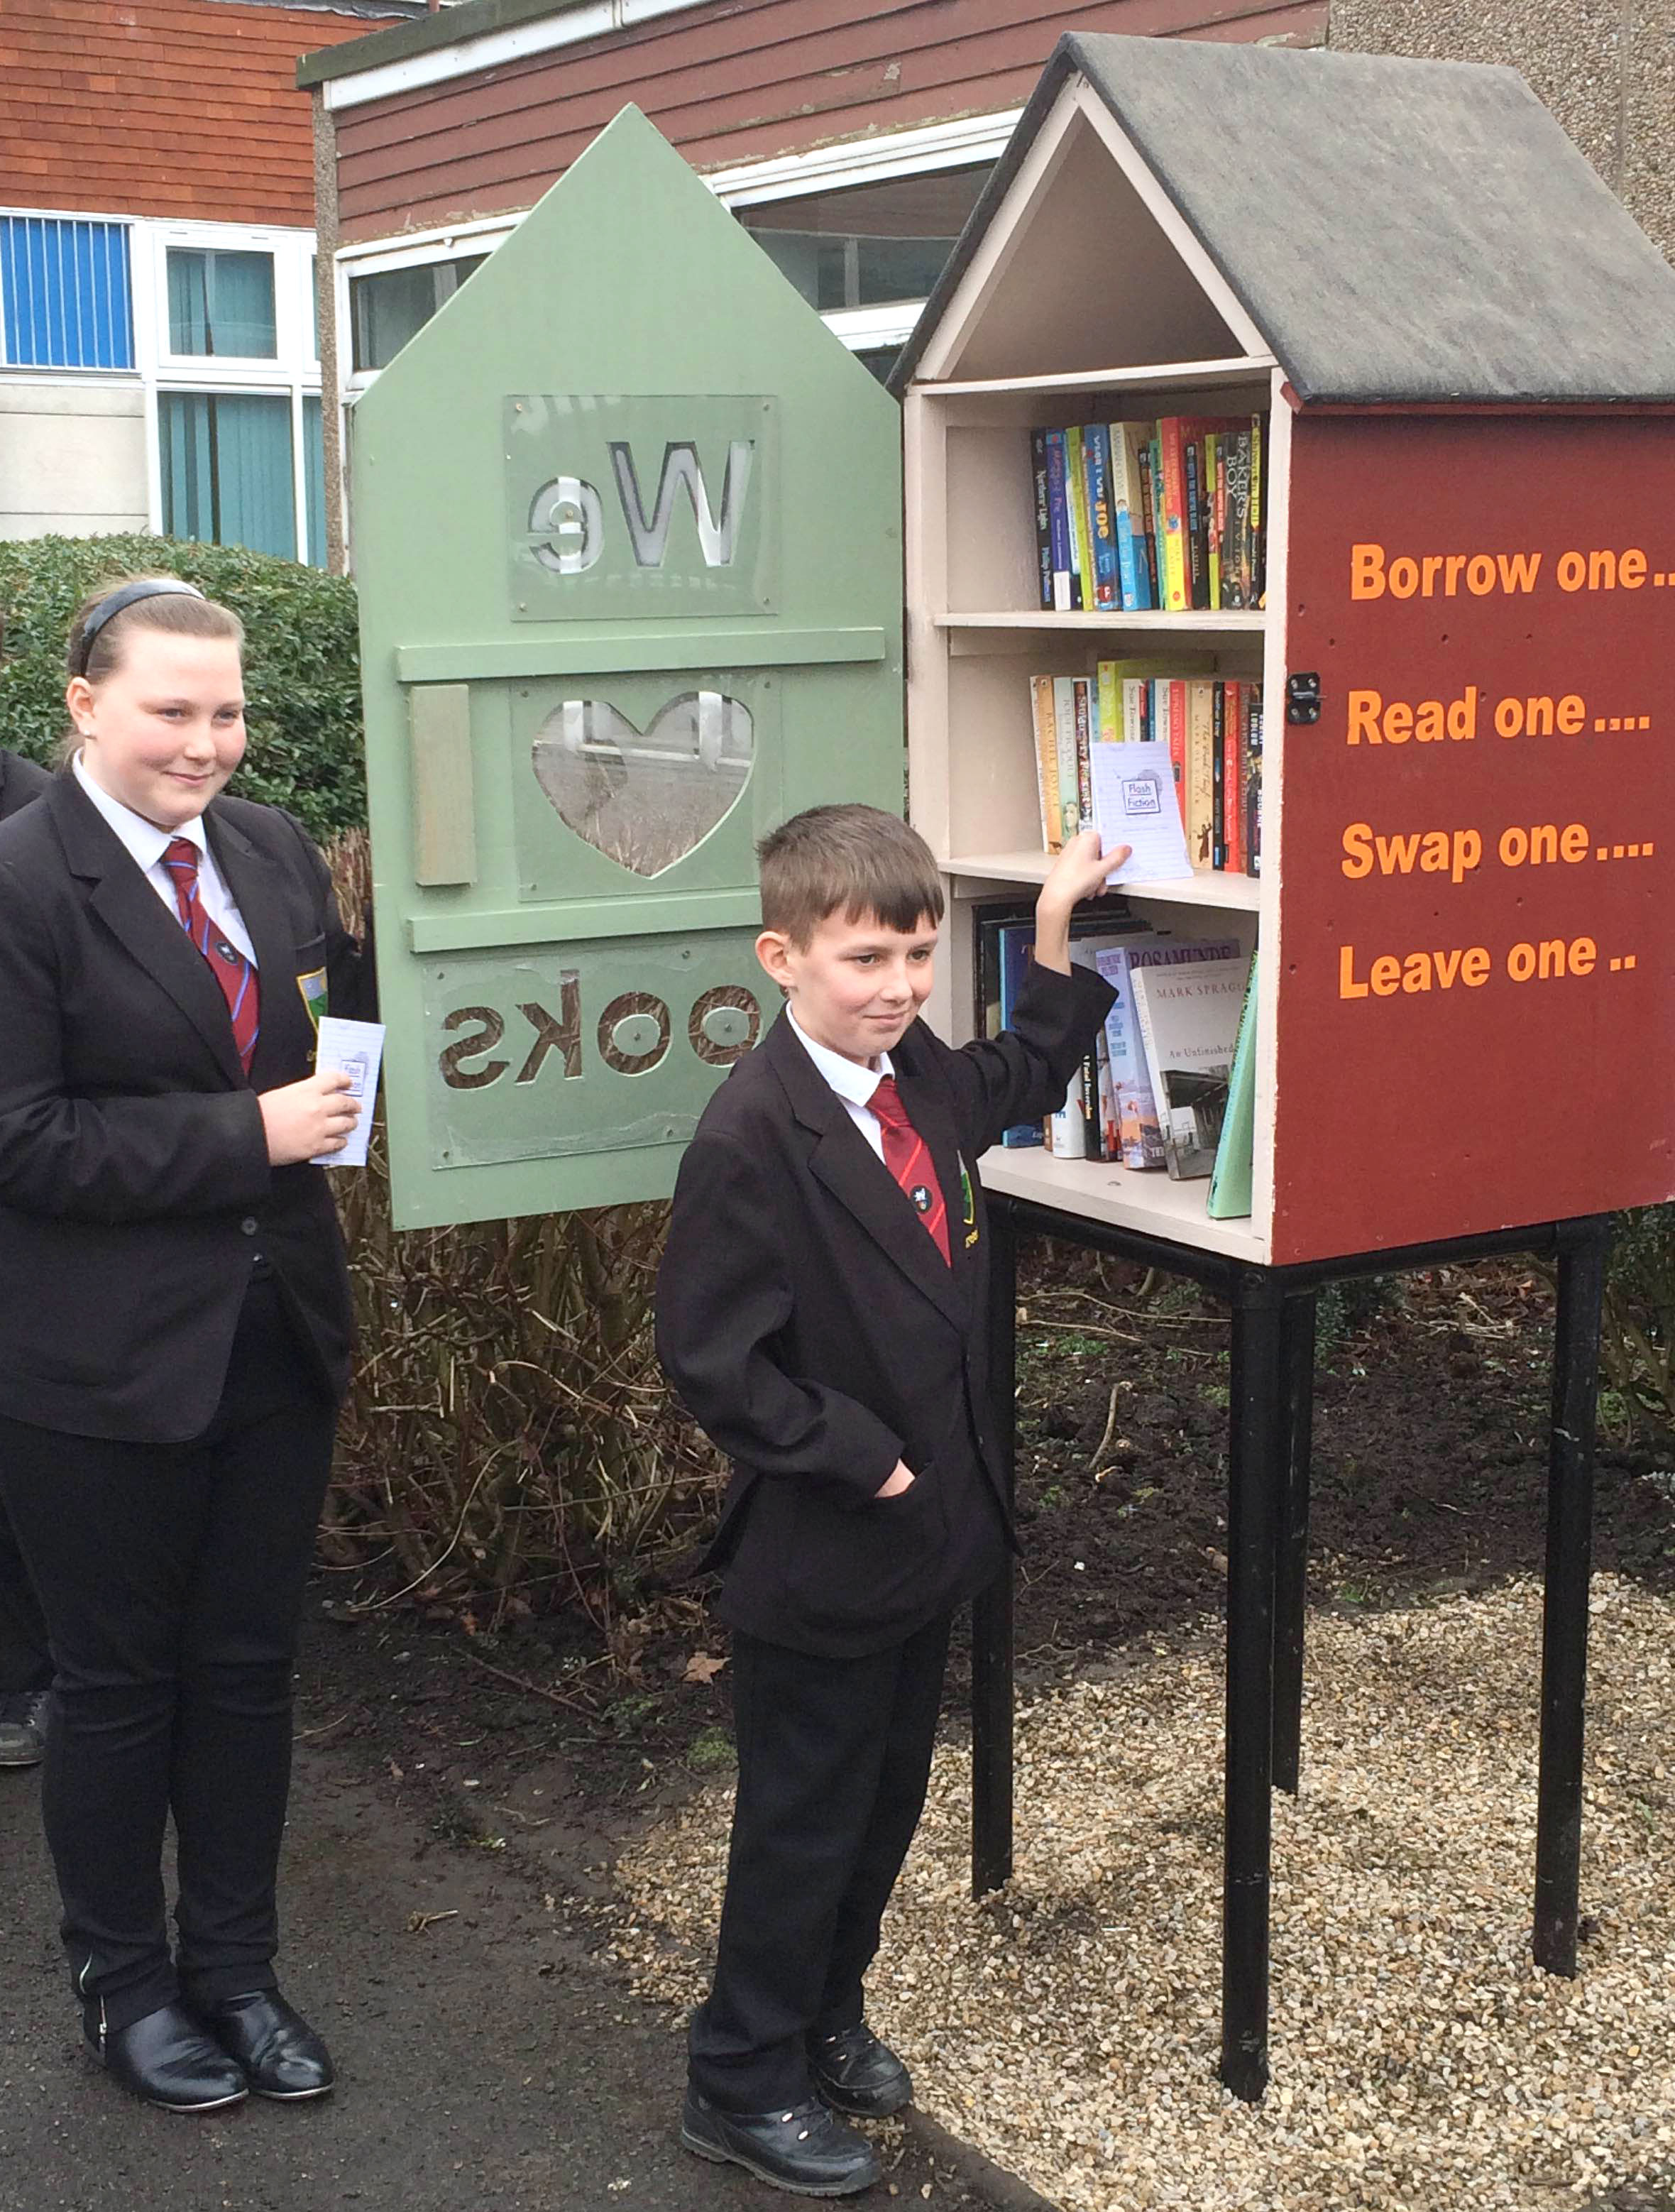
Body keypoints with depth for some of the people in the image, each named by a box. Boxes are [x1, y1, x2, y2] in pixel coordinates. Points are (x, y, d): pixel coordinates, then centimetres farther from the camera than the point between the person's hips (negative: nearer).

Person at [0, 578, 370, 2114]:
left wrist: (366, 957, -6)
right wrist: (248, 1135, -20)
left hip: (277, 1336, 6)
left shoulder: (275, 854, 4)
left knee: (249, 1670, 17)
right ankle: (123, 1983, 33)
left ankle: (235, 1969, 36)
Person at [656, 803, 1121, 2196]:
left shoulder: (921, 1080, 0)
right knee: (803, 1822, 7)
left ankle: (826, 2018, 42)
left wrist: (1057, 934, 13)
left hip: (930, 1529, 8)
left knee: (887, 1800, 22)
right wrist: (859, 1459, -19)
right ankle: (741, 2083, 26)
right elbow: (713, 1360, -23)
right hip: (819, 1558, -8)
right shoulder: (752, 1140, -25)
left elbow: (1022, 1084, 24)